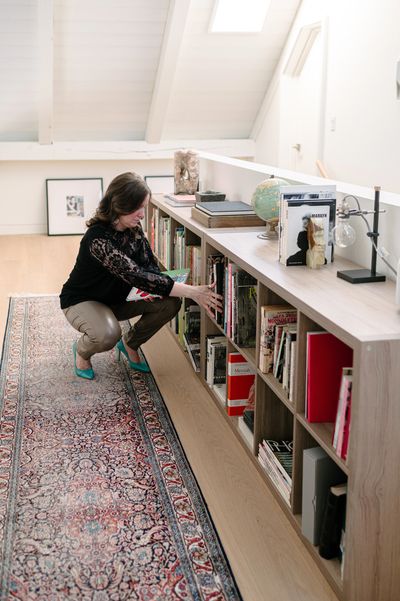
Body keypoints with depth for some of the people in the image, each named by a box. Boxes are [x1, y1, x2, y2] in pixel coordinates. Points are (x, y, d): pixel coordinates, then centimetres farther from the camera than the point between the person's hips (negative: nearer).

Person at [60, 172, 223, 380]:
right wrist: (191, 291, -45)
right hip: (82, 301, -7)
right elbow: (136, 276, -41)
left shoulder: (133, 229, -9)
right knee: (107, 334, -38)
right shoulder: (98, 238, -34)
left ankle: (130, 343, 9)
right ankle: (81, 351, 0)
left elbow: (150, 267, -6)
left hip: (117, 298, 7)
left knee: (170, 302, -15)